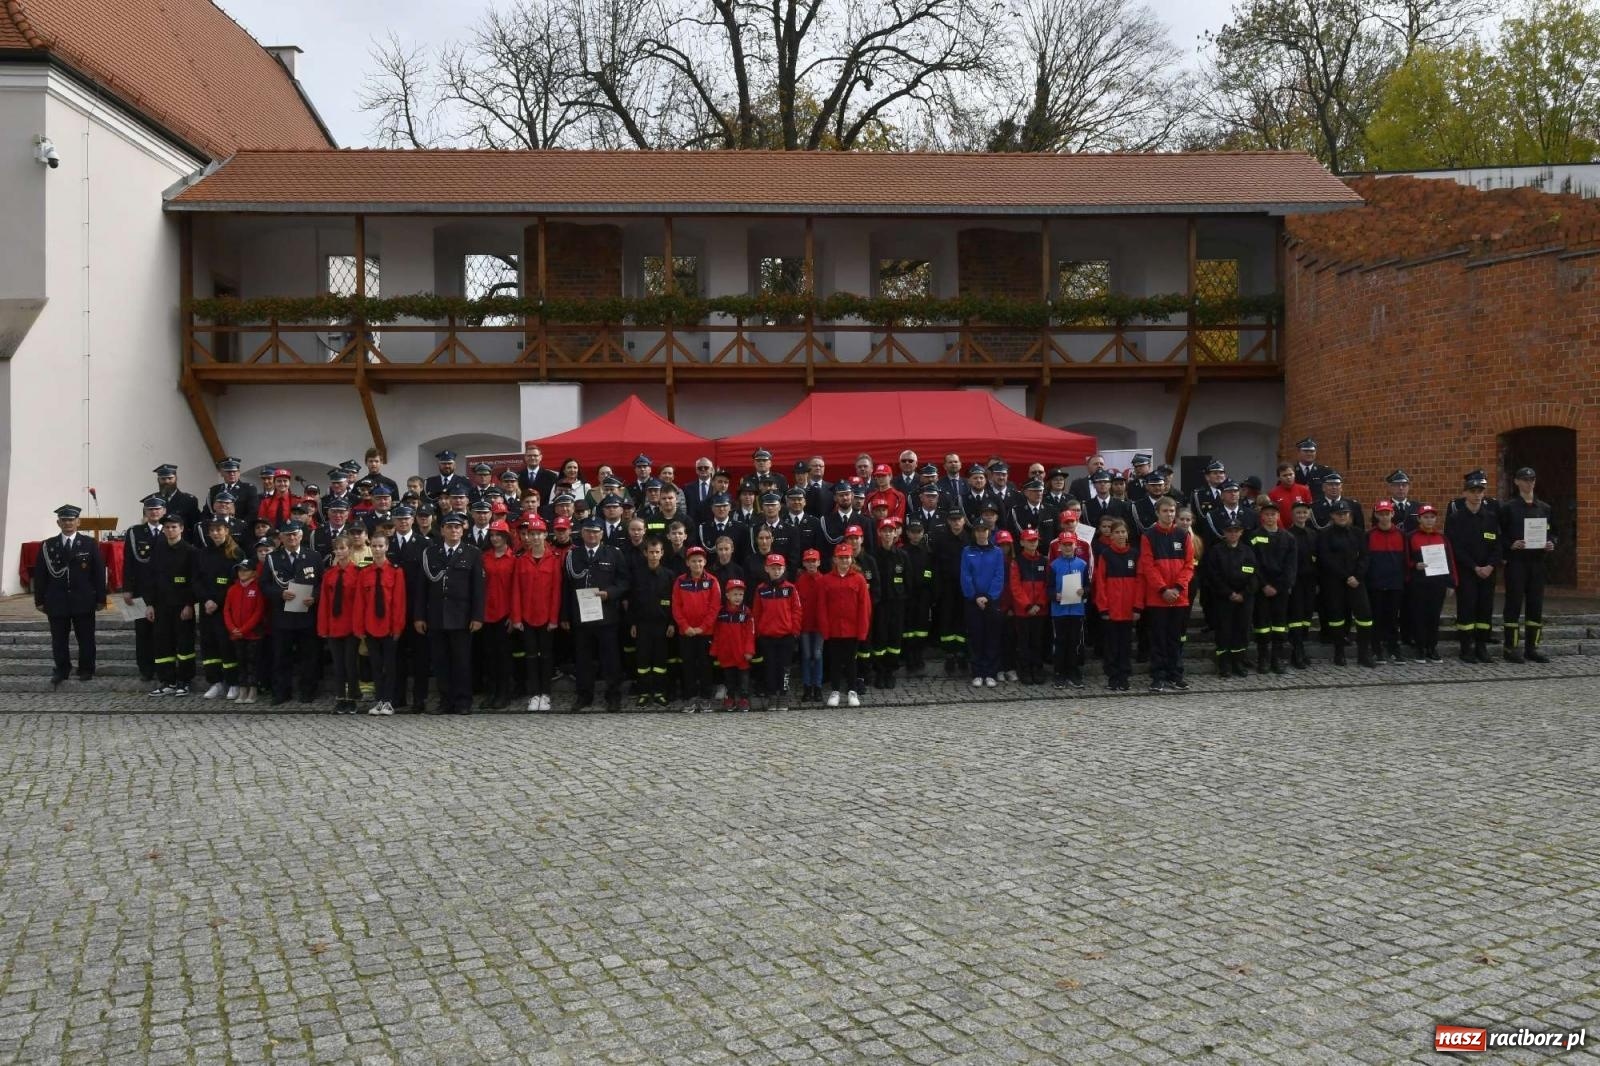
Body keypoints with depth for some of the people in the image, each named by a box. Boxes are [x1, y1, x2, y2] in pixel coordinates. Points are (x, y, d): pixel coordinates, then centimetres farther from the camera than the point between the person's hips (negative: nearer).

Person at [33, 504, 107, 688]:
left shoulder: (89, 544, 1)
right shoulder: (48, 546, 5)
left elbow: (99, 572, 0)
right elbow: (40, 574, 5)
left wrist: (100, 598, -3)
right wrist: (39, 600, 1)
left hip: (83, 601, -1)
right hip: (57, 601, 1)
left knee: (86, 639, 5)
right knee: (58, 640, 5)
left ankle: (86, 670, 16)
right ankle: (60, 671, 16)